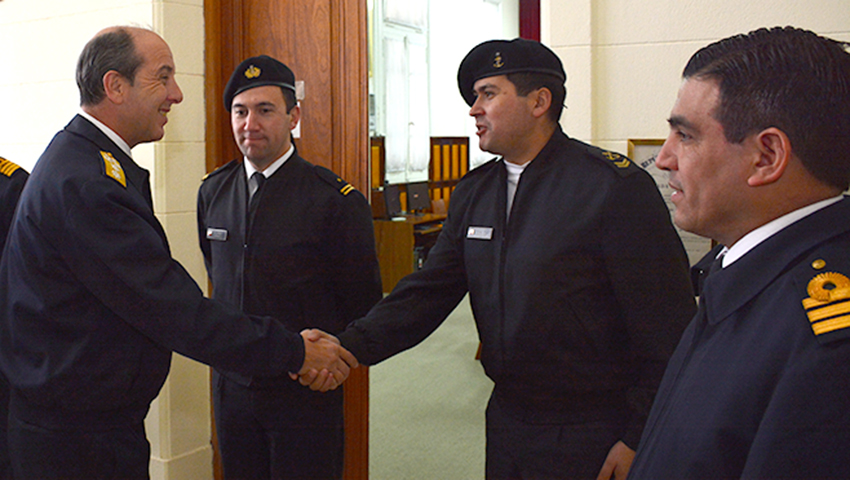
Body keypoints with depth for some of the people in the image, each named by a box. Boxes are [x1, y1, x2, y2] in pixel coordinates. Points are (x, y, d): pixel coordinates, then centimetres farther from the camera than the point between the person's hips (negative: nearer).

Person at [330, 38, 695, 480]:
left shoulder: (617, 187, -15)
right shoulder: (473, 193, 6)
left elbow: (668, 328, -14)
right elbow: (428, 290, 5)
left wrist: (639, 441, -14)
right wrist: (352, 347, -9)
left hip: (590, 439, -6)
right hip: (506, 423, 6)